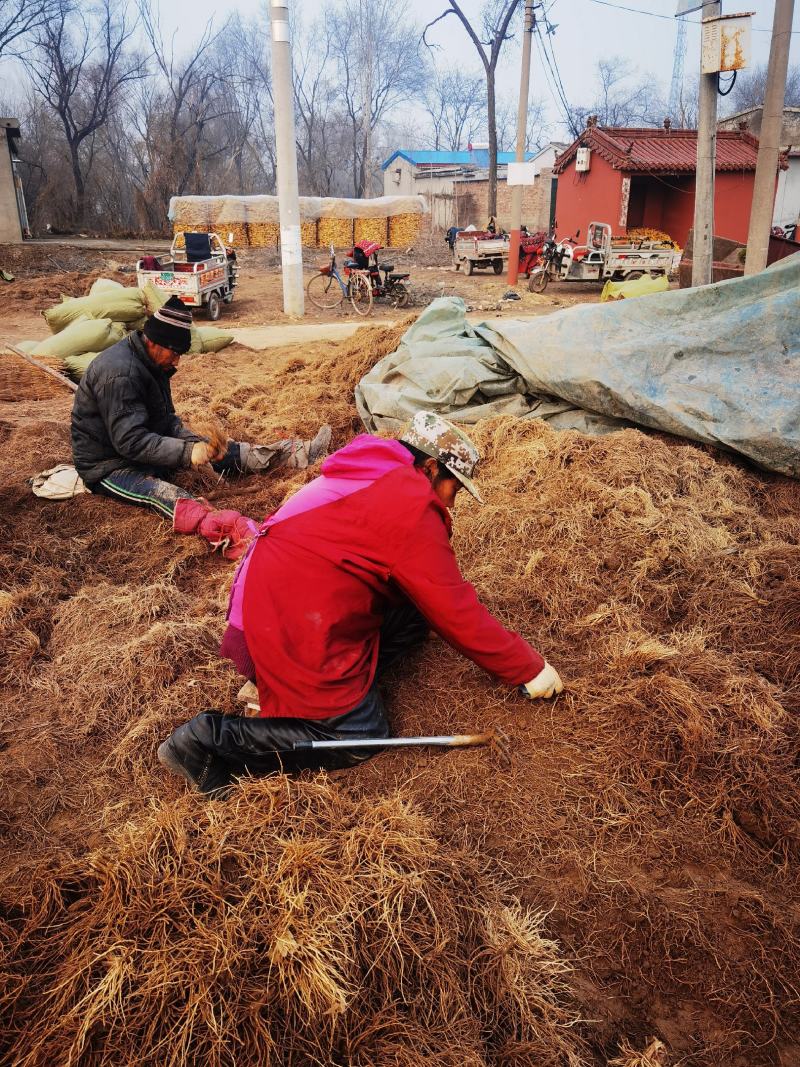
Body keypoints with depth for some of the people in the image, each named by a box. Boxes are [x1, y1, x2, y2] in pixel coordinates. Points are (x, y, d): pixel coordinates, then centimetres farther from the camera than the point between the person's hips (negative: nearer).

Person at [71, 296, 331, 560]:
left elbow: (166, 419, 10)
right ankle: (240, 537, -63)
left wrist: (195, 442, -8)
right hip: (109, 465, -10)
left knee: (215, 449, 0)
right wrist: (188, 452, -35)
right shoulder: (119, 373, -26)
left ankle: (293, 454, -1)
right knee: (171, 497, -37)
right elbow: (130, 441, -31)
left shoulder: (150, 363, 6)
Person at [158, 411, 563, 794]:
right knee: (361, 736, 0)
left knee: (414, 612, 9)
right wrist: (530, 669, -2)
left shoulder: (371, 479, 15)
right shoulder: (412, 506, -15)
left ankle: (280, 685, 5)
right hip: (290, 635, -10)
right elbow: (455, 611, -12)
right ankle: (214, 737, -3)